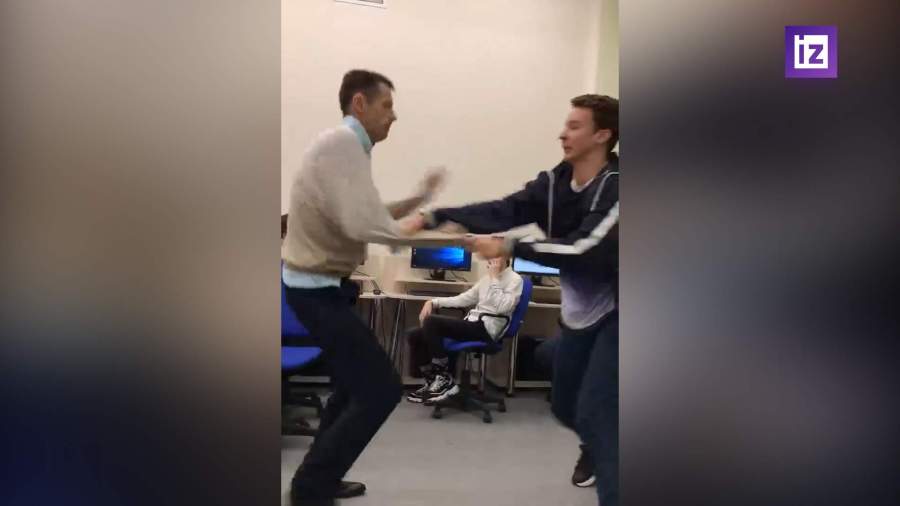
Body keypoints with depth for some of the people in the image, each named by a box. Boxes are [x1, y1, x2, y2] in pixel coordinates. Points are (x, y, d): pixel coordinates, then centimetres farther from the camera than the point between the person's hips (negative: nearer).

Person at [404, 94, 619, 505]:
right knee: (566, 408, 19)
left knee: (594, 414, -13)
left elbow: (585, 249, -32)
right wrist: (434, 217, -23)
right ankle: (603, 453, 48)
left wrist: (509, 247, -32)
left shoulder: (616, 188, -22)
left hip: (613, 314, -7)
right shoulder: (555, 182, -4)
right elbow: (503, 211, -13)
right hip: (578, 313, 7)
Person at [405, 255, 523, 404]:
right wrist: (433, 302, 8)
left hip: (486, 328, -8)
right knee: (415, 336, -2)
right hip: (472, 322, 8)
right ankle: (433, 381, 7)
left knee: (431, 322, -25)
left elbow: (502, 308, -17)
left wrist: (494, 278, -13)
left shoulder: (515, 279, -2)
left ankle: (444, 379, -15)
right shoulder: (487, 278, 21)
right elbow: (464, 298, 20)